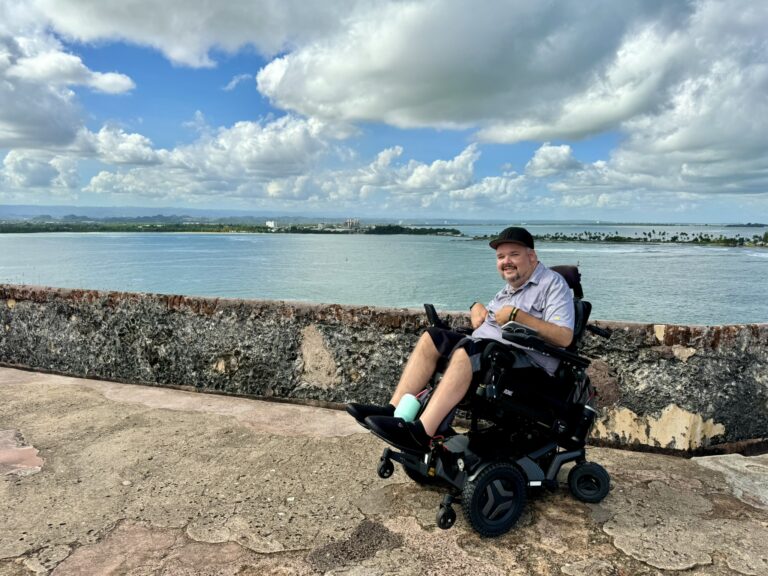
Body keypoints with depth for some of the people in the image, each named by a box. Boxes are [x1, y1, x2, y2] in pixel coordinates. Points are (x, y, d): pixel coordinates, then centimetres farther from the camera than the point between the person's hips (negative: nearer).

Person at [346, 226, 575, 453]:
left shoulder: (552, 283, -2)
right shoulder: (510, 287, 24)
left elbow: (564, 337, -16)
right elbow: (486, 321, 34)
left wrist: (517, 315, -20)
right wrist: (477, 307, 11)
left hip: (528, 360, -9)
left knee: (467, 350, -35)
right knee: (431, 338, -3)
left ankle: (420, 434, -43)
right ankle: (394, 410, -16)